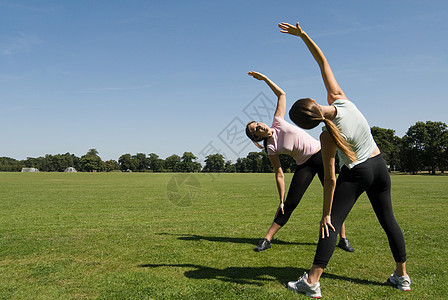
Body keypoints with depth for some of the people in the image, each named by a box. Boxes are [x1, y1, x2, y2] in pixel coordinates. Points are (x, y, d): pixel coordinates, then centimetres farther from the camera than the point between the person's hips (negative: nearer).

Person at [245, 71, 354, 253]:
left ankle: (343, 239, 12)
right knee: (290, 204, -6)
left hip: (321, 154, 2)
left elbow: (281, 94, 3)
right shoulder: (271, 149, -9)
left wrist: (264, 78, -4)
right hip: (305, 165, -2)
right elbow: (279, 174, -6)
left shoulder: (277, 122, -4)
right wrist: (281, 200, -7)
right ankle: (267, 239, 4)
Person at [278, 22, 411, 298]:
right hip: (379, 165, 7)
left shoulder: (328, 137, -25)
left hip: (356, 174, -7)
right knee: (388, 219, 16)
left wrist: (326, 214, -15)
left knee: (332, 223, -3)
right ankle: (402, 276, 29)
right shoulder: (338, 98, -15)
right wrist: (303, 35, -11)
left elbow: (330, 179, -22)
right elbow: (323, 61, -9)